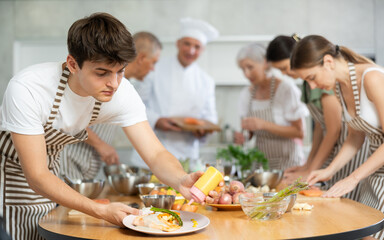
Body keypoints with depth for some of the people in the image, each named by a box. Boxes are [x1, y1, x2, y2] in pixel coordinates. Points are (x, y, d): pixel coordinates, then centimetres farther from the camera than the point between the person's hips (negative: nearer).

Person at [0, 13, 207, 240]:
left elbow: (156, 155, -22)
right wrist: (101, 210, -43)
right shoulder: (27, 89, -35)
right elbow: (37, 177, -33)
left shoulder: (122, 93, -22)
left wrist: (181, 180, -45)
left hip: (48, 169, 4)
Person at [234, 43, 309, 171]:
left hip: (286, 160, -4)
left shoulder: (286, 89, -8)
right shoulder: (247, 94, 7)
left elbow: (299, 132, -12)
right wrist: (242, 137, -6)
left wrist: (264, 125, -20)